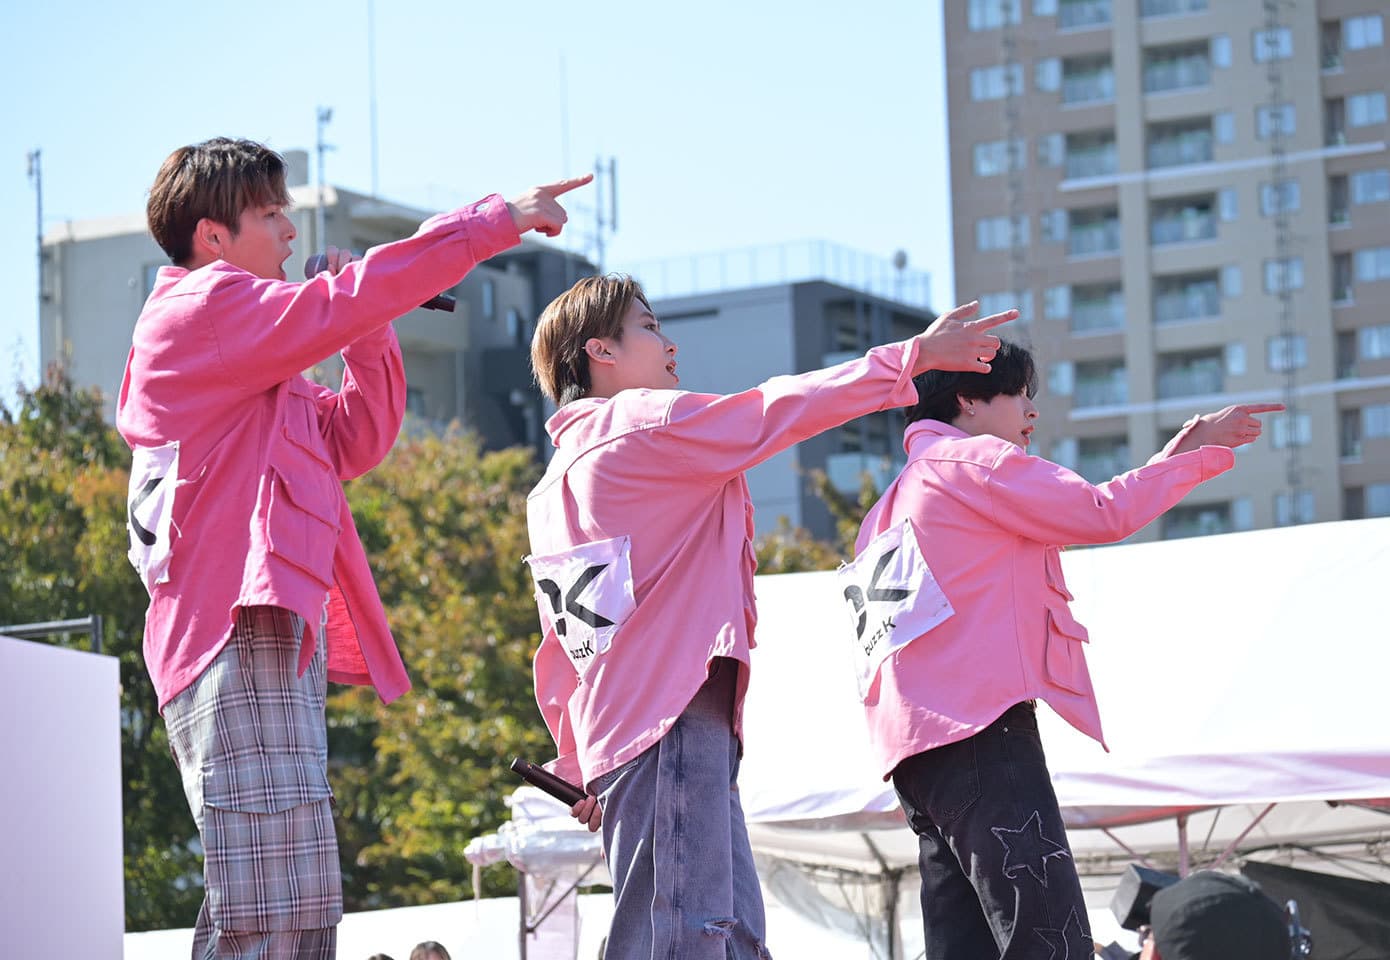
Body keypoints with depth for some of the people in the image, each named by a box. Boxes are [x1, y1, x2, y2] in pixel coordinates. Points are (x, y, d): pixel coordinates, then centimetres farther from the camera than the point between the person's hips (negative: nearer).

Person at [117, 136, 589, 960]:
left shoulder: (253, 355, 28)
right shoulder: (204, 306, -2)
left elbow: (354, 443, 26)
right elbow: (345, 305, -12)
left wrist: (369, 332, 13)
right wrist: (499, 219, -8)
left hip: (281, 636, 11)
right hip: (239, 631, -11)